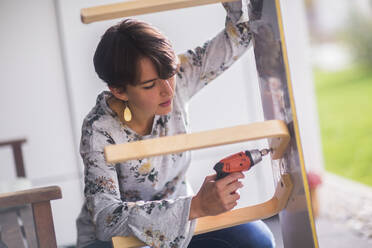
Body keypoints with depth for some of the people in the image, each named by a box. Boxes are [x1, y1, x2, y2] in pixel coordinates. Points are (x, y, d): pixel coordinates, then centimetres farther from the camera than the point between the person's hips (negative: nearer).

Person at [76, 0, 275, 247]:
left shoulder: (176, 81, -14)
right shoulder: (100, 131, -26)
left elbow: (235, 37, -4)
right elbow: (106, 218, -36)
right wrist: (195, 206, -43)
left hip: (179, 222, 5)